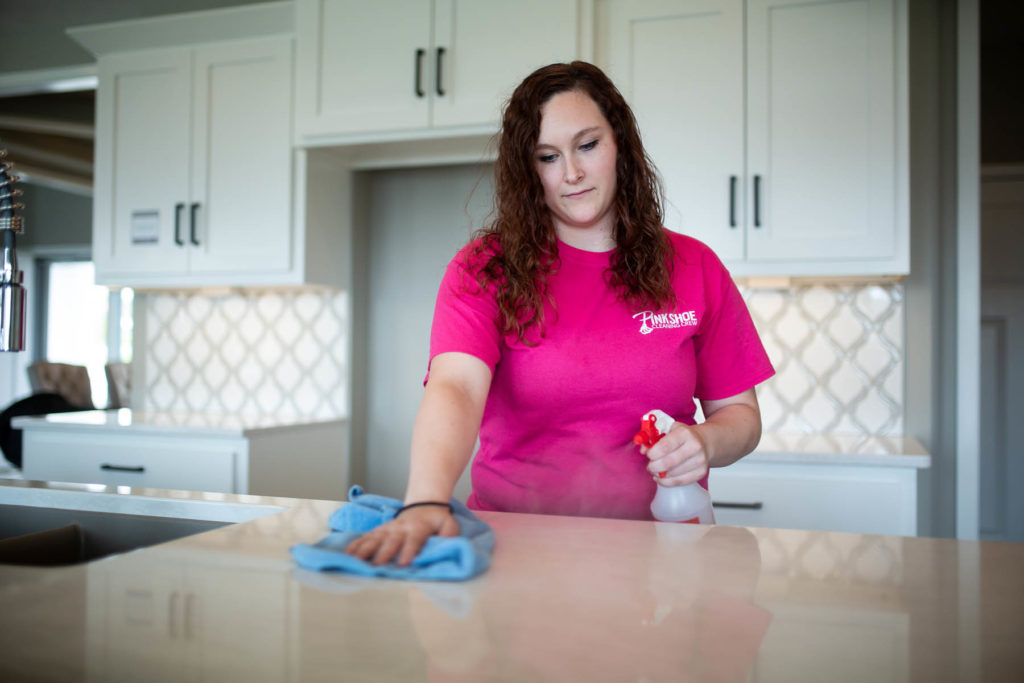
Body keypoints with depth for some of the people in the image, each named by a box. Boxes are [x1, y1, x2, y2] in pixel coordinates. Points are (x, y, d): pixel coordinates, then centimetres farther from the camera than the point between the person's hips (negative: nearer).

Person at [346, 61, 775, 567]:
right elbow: (454, 389, -19)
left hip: (654, 544, 2)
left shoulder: (693, 268, 6)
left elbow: (739, 412, 12)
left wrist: (705, 444, -11)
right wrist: (427, 502, -37)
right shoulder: (484, 269, -2)